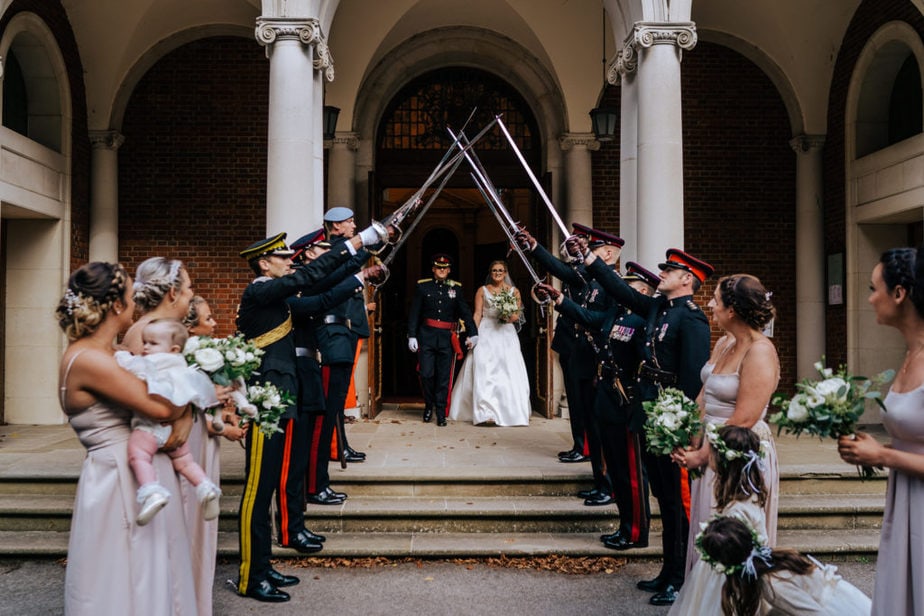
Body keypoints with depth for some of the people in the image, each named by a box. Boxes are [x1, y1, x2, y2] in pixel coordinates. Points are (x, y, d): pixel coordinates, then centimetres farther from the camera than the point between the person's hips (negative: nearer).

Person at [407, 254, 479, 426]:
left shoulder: (456, 288, 8)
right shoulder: (423, 286, 4)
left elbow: (465, 312, 5)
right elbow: (414, 313, 3)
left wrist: (473, 333, -4)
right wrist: (412, 335, -3)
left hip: (447, 338, 1)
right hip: (426, 336, -1)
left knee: (444, 377, 3)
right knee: (426, 373, -2)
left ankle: (440, 413, 11)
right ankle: (429, 405, 21)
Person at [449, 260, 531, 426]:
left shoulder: (514, 291, 11)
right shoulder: (482, 290, 10)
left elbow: (518, 314, 7)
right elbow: (477, 314, 4)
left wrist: (512, 318, -16)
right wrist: (474, 334, -8)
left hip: (506, 333, 1)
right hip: (486, 333, -1)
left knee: (509, 371, -4)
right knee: (484, 369, -12)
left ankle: (509, 411, 8)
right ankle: (486, 411, -16)